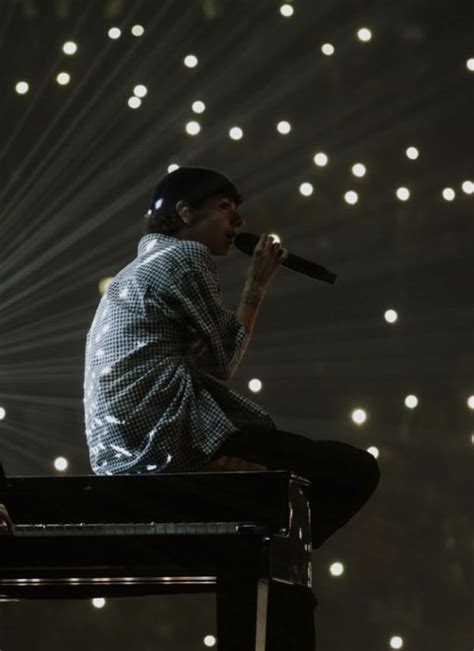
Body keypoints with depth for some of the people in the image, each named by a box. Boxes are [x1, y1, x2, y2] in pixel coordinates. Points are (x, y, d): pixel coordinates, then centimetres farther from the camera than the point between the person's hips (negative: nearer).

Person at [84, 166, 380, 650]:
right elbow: (224, 365, -2)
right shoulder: (185, 257, 1)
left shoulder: (138, 270, 30)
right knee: (356, 470, -9)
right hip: (169, 439, -10)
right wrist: (255, 291, 11)